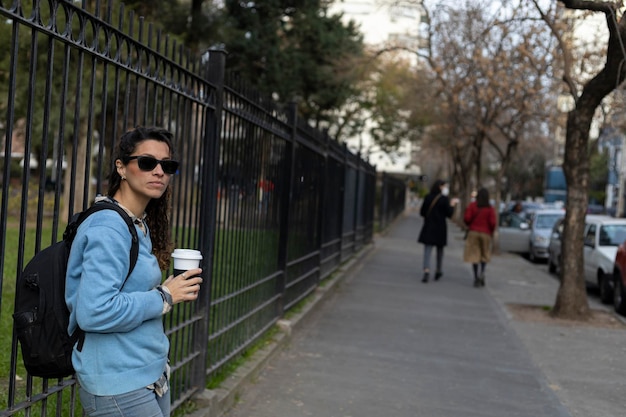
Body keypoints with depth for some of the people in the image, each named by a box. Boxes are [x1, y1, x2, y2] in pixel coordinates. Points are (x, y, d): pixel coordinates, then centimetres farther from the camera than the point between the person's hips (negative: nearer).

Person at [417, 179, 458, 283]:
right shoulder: (444, 199, -9)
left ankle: (426, 270, -22)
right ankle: (438, 270, 26)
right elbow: (449, 214, -8)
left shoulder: (428, 197, 1)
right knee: (440, 250, 17)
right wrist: (452, 205, 7)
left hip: (428, 227, 1)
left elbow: (422, 212, 4)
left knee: (427, 250, -4)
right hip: (440, 228, -1)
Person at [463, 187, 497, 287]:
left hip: (473, 233, 0)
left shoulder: (472, 205, -4)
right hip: (486, 234, 0)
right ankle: (482, 274, -1)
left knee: (474, 256, 4)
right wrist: (491, 231, 9)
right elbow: (492, 222, -10)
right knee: (484, 256, 16)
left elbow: (466, 218, -8)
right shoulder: (490, 209, -6)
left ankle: (476, 278, 0)